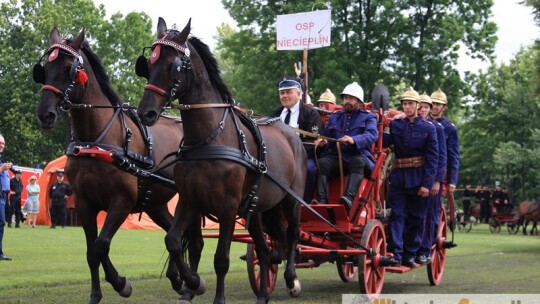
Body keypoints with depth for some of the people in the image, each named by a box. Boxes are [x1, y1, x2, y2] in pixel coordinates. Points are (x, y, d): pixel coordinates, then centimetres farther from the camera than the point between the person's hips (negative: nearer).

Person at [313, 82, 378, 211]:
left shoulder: (368, 117, 12)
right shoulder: (335, 117, 26)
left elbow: (372, 135, -8)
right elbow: (327, 136, 21)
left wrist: (354, 140, -29)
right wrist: (322, 142, -6)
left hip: (359, 156, -3)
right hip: (336, 157, 3)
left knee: (358, 162, -39)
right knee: (322, 162, -29)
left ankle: (349, 197, -57)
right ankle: (322, 200, -43)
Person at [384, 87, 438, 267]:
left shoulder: (428, 128, -1)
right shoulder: (395, 124, 7)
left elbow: (433, 158, -5)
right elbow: (383, 143, -5)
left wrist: (427, 184, -11)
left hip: (418, 178, -2)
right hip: (398, 176, 2)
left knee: (416, 218, 6)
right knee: (396, 215, -5)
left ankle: (410, 254, 14)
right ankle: (395, 253, -7)